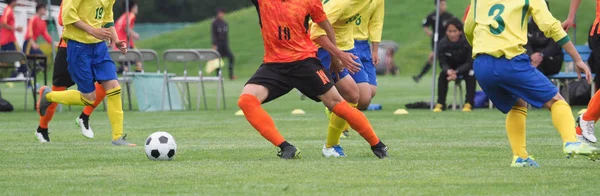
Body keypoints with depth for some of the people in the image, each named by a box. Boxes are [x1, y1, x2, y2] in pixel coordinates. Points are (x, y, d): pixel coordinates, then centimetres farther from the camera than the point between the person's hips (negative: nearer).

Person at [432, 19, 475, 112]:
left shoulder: (467, 42, -27)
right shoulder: (443, 43, -19)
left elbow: (470, 62, -25)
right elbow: (443, 62, -14)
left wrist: (457, 72, -40)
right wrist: (448, 71, -38)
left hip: (466, 67, -3)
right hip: (451, 67, 3)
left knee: (471, 75, -32)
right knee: (442, 75, -24)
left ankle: (469, 104, -27)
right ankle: (440, 104, -19)